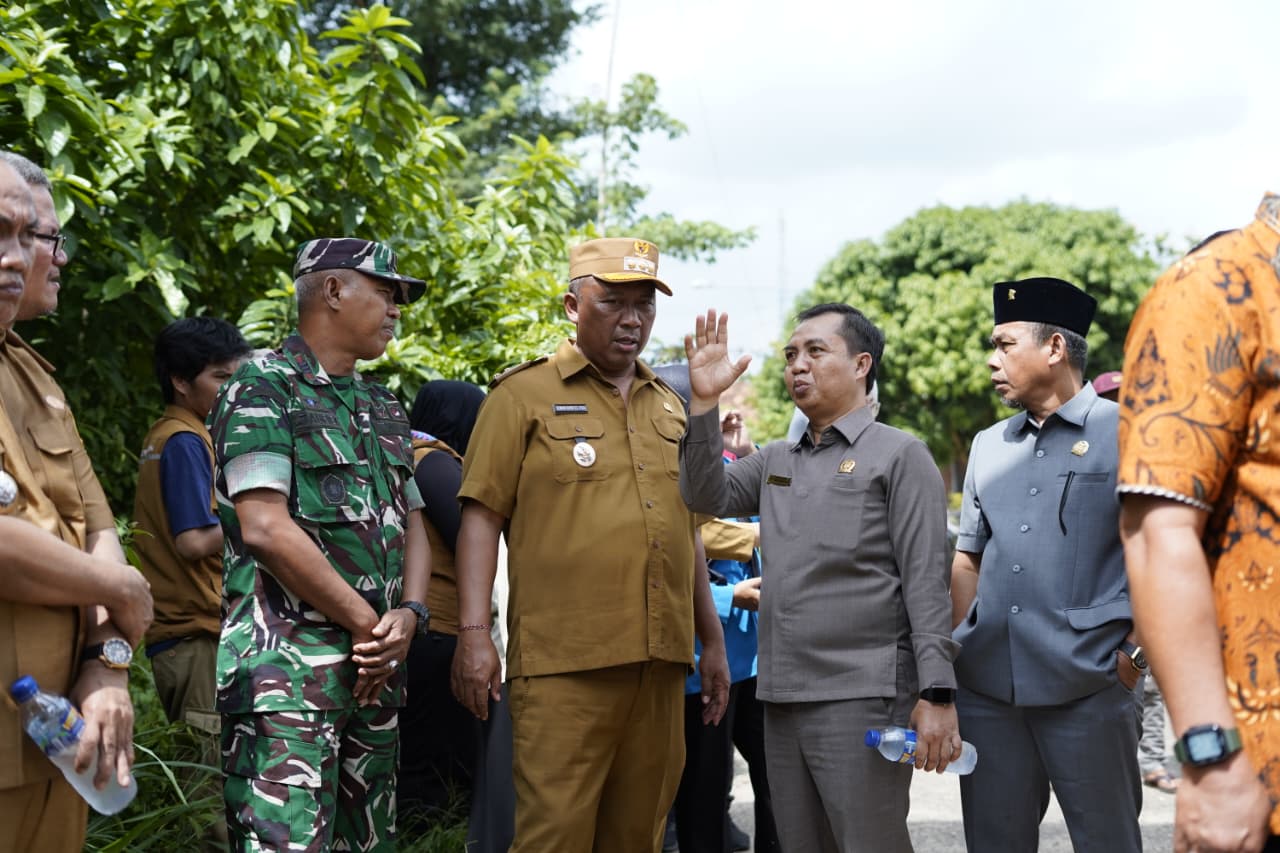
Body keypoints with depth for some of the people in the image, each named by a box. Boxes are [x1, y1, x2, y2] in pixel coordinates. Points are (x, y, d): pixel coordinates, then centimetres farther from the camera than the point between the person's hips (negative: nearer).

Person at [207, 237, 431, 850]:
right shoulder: (263, 390, -5)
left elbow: (411, 523, 19)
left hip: (375, 670, 8)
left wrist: (408, 615, -3)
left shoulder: (383, 409, 20)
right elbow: (265, 528, -15)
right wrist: (369, 625, -11)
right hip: (288, 668, -8)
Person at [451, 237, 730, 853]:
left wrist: (712, 641, 21)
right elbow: (482, 517, -4)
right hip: (564, 665, -6)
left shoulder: (669, 409, 19)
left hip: (661, 663, 6)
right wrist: (473, 633, -12)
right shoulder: (525, 396, 1)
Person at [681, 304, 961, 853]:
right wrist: (704, 403, -5)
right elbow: (708, 496, 5)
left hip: (862, 699, -6)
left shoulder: (899, 456, -1)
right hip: (782, 699, 6)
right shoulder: (775, 461, 18)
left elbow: (926, 583, -7)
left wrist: (937, 694, -15)